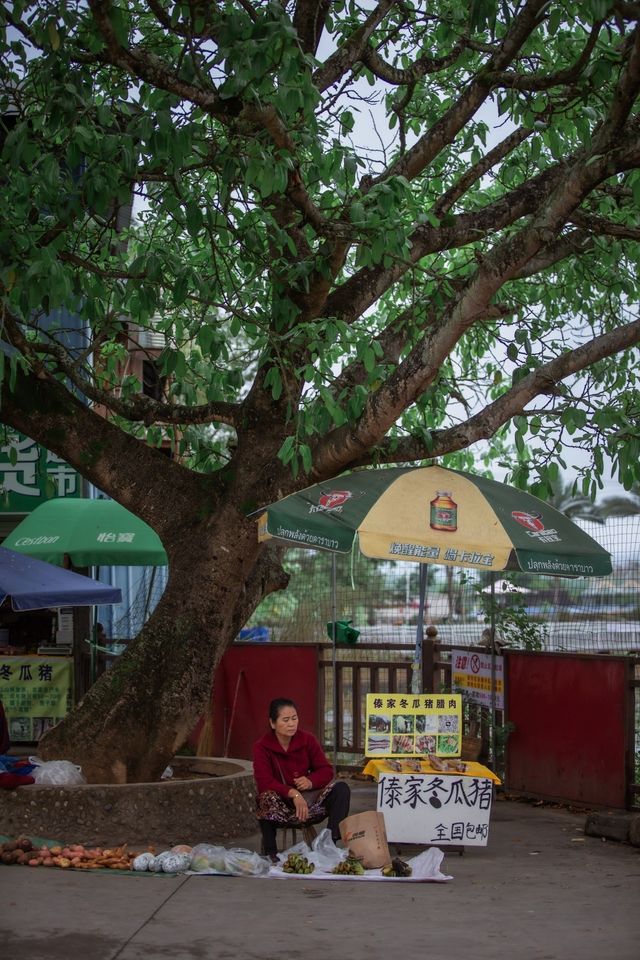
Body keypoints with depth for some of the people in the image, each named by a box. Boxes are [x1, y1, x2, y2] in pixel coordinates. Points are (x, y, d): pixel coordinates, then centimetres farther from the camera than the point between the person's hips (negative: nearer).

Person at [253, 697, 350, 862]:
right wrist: (293, 793, -37)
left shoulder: (307, 739, -1)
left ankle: (331, 842, -22)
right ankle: (269, 851, -22)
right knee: (267, 797, -38)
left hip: (307, 799, 3)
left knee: (341, 788, -18)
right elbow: (264, 782, -23)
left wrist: (311, 781, -23)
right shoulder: (261, 747, -11)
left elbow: (326, 770, 0)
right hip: (280, 806, -3)